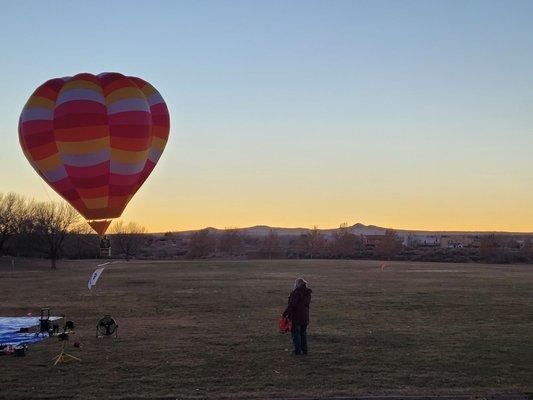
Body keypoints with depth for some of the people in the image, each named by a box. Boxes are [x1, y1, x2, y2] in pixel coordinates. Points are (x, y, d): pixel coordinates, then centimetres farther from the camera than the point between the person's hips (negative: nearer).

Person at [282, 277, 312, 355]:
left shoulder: (297, 292, -17)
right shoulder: (307, 293, 9)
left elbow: (292, 304, -22)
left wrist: (285, 313, -16)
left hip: (296, 317, -8)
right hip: (305, 316, 8)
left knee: (296, 333, 2)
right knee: (303, 333, 17)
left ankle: (298, 351, 4)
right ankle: (304, 350, 21)